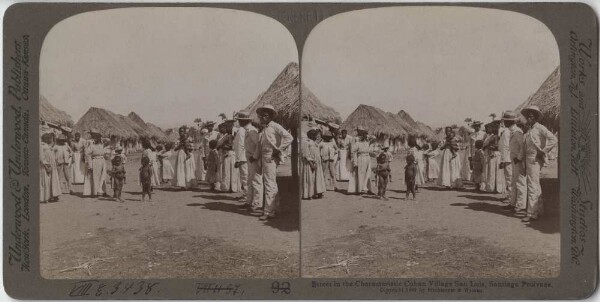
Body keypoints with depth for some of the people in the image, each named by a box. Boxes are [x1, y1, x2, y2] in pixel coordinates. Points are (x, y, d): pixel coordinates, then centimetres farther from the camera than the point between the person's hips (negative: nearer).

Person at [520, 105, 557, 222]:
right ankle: (539, 209, 25)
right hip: (529, 159, 9)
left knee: (533, 186, -10)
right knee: (535, 186, 16)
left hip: (535, 160, -9)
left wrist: (543, 151, -17)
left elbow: (553, 139, -19)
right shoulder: (529, 129, 15)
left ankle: (532, 213, -10)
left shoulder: (540, 128, -9)